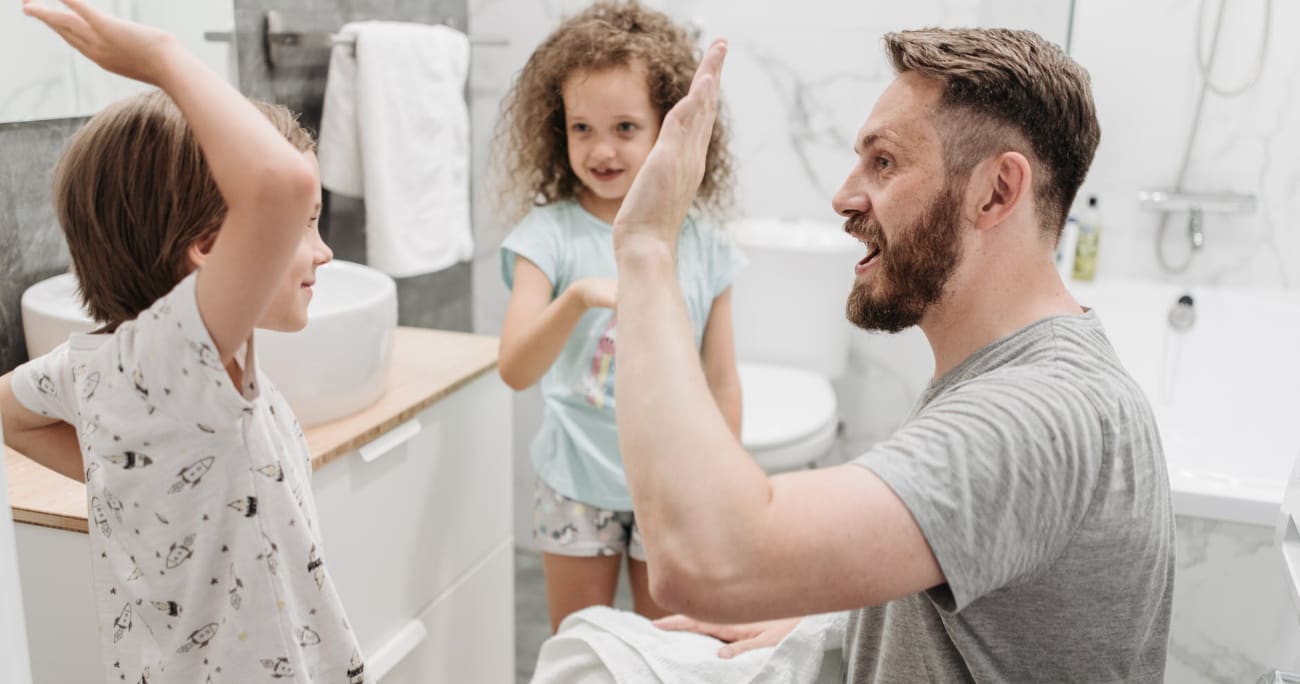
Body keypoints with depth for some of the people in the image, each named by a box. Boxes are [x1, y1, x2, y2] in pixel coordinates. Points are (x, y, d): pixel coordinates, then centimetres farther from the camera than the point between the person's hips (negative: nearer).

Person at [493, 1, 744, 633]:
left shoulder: (701, 243, -5)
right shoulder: (550, 234, -12)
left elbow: (721, 383, 1)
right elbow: (515, 370, -24)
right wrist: (580, 296, -40)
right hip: (579, 483, -1)